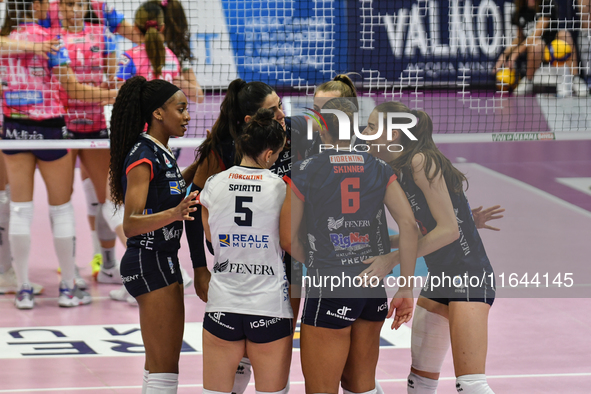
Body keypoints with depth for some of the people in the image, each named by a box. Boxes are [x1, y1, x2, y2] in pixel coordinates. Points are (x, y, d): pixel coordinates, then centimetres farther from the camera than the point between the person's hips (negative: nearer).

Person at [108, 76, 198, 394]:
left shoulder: (160, 152, 10)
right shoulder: (143, 157, -18)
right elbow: (130, 224, -27)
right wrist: (173, 214, -44)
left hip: (163, 260, 10)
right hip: (151, 263, -10)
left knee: (159, 362, 16)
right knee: (165, 367, -10)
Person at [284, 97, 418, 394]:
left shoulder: (303, 171, -2)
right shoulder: (380, 170, 8)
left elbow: (289, 239, -1)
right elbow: (408, 225, -1)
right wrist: (406, 289, 0)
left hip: (329, 290, -5)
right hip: (374, 289, 5)